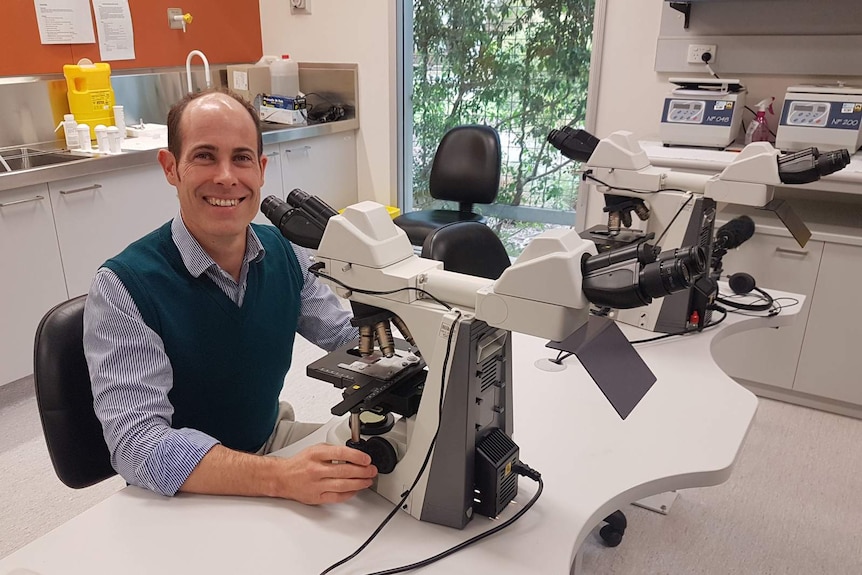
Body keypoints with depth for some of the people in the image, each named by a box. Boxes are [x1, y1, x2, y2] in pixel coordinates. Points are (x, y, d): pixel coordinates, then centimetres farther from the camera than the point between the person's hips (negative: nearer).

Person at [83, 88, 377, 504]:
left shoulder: (284, 252, -5)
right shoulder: (122, 287, -20)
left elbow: (348, 338, 6)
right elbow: (138, 444, -28)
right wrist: (282, 478, -41)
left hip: (271, 440, 6)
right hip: (181, 497, -5)